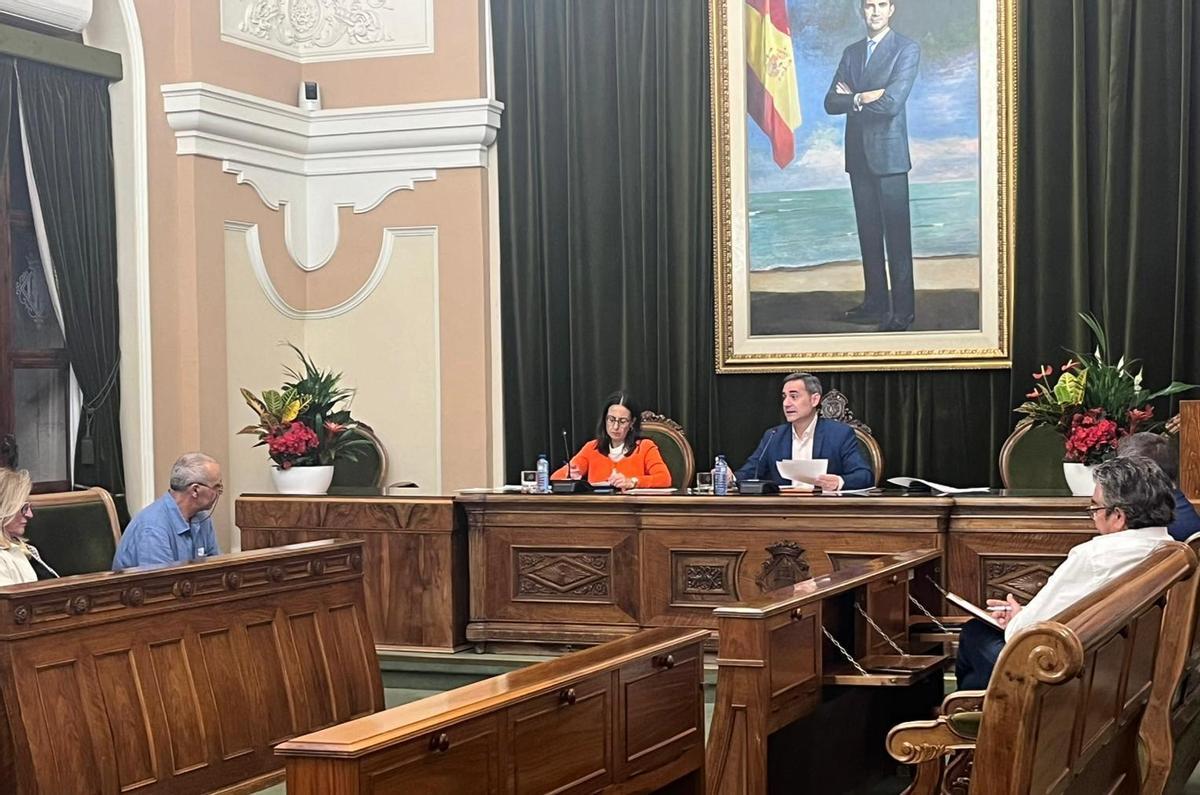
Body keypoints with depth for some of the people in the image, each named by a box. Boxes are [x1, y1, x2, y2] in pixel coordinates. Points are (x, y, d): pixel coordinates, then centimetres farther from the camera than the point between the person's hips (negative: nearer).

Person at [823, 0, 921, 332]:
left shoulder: (907, 49, -4)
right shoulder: (851, 53, 15)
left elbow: (892, 102, -16)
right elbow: (831, 103, 7)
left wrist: (854, 97, -3)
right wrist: (864, 98, -10)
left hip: (888, 153, -6)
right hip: (858, 154, 6)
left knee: (896, 233, -5)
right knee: (868, 232, 9)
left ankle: (902, 310, -3)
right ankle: (875, 303, 16)